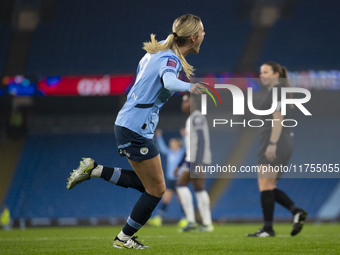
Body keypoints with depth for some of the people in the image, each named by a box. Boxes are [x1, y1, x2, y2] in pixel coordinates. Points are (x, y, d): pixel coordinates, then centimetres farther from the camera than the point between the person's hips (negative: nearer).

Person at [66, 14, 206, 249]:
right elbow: (168, 81, -42)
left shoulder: (159, 52, 8)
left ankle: (95, 169, 14)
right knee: (156, 189, 2)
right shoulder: (171, 59, -19)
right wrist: (188, 87, -61)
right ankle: (124, 238, 13)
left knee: (147, 183, 19)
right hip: (137, 130, -9)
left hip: (127, 123, 9)